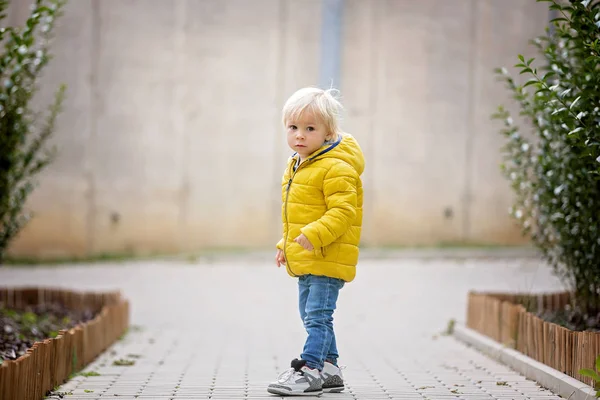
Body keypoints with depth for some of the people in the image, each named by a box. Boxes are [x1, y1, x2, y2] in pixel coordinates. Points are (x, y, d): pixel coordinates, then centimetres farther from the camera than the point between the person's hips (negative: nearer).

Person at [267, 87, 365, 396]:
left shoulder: (336, 168, -16)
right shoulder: (295, 167, 14)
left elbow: (343, 211, -24)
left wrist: (314, 234, -32)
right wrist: (285, 245, 21)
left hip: (328, 258, -10)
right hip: (304, 261, 10)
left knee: (317, 316, -9)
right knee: (312, 317, 16)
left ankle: (310, 371, -7)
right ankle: (329, 369, 26)